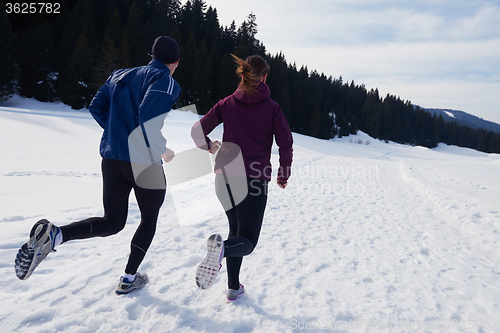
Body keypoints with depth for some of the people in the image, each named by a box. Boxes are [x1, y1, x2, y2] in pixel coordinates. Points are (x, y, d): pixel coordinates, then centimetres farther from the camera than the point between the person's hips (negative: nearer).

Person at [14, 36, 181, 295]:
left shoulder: (119, 75, 15)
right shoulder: (166, 80, -8)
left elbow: (96, 107, 14)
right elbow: (149, 114, -25)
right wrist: (161, 150, -11)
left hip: (111, 158, 6)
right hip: (145, 163, -6)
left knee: (112, 222, 16)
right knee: (149, 219, 18)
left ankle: (54, 235, -10)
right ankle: (129, 279, 25)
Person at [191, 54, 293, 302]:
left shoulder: (226, 104, 6)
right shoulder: (271, 107, -2)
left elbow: (197, 130, 4)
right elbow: (286, 144, -5)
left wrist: (208, 147, 25)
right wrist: (283, 175, 10)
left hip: (224, 177, 4)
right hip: (253, 179, -4)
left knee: (236, 229, 22)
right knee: (247, 241, 5)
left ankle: (234, 287, 22)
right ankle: (222, 247, -30)